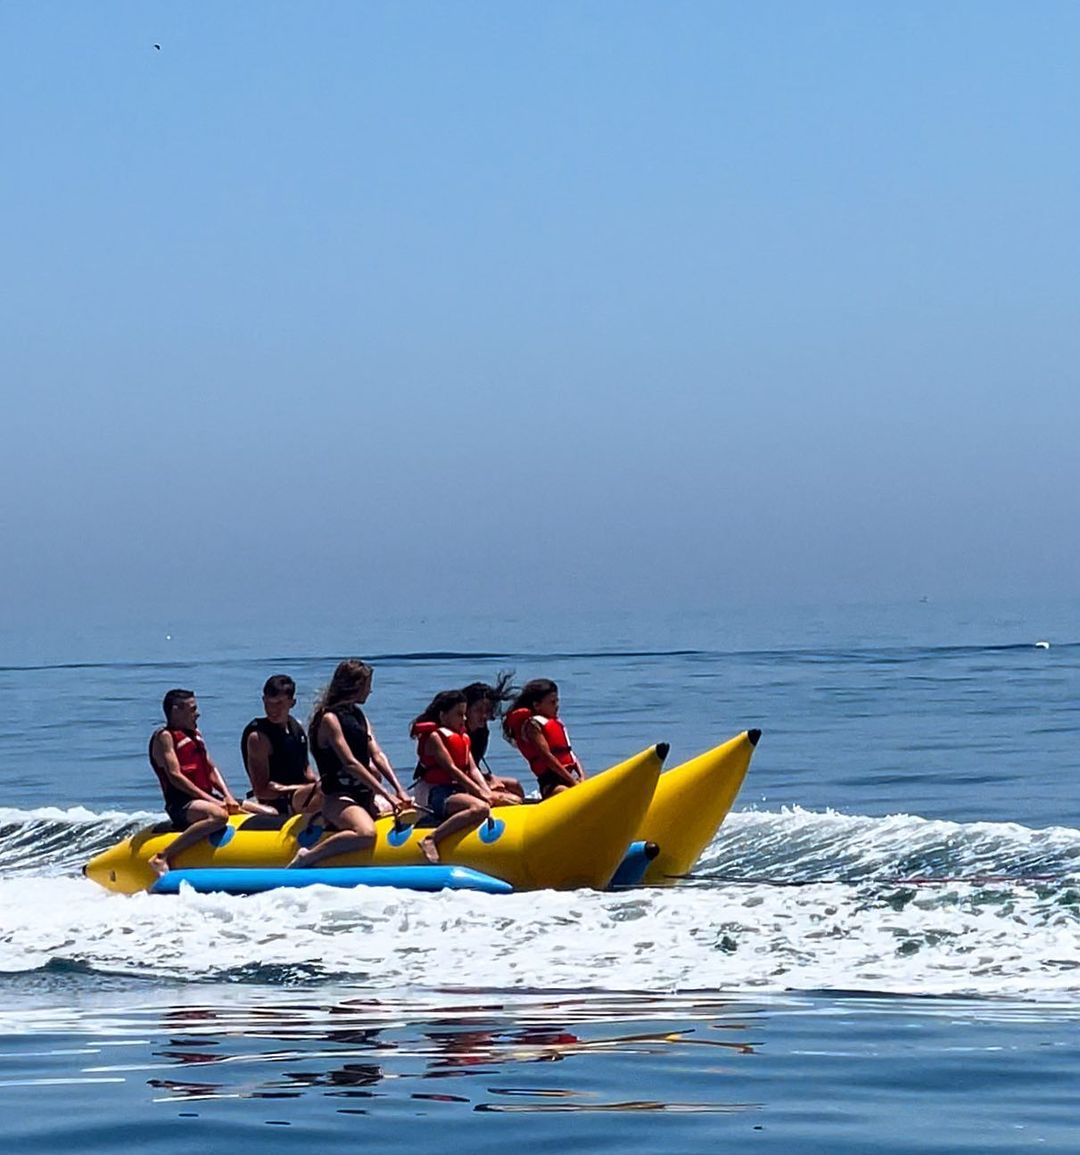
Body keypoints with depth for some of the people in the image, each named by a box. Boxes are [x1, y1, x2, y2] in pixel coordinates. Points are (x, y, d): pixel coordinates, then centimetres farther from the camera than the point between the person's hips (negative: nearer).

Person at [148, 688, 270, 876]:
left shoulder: (195, 734, 22)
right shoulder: (164, 737, -4)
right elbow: (175, 776, -14)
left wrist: (228, 797, 0)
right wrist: (210, 800, -19)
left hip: (209, 798, 8)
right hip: (182, 804, -8)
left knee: (270, 814, 0)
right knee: (218, 815, -42)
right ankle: (163, 858, -38)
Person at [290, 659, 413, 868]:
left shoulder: (359, 716, 16)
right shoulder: (329, 719, -10)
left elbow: (378, 756, 6)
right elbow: (350, 763, -18)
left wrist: (399, 791, -9)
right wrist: (386, 795, -23)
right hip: (337, 798, -10)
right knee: (366, 833, -33)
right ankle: (306, 858, -23)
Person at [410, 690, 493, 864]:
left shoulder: (462, 738, 19)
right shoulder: (433, 736, -7)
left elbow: (473, 770, 11)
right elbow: (451, 769, -17)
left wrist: (487, 793, -7)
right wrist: (479, 792, -22)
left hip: (458, 791, 9)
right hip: (436, 794, -9)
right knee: (480, 808, -37)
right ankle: (431, 840, -37)